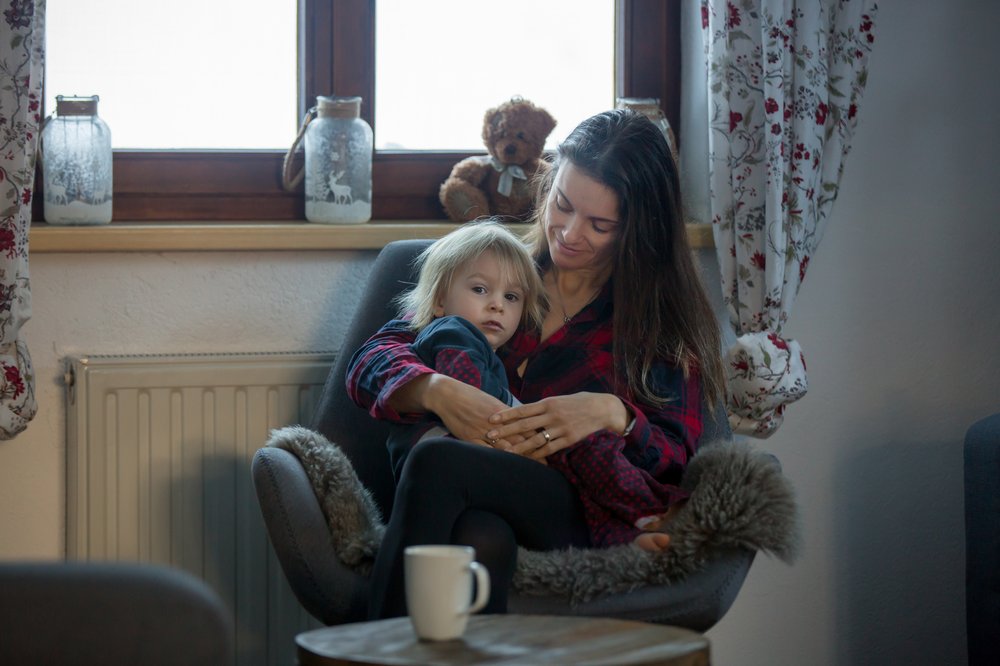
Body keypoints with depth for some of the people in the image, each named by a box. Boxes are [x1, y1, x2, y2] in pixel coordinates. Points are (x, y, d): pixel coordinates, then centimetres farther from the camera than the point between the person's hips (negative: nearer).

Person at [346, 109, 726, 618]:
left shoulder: (667, 318, 17)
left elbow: (676, 462, 7)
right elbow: (371, 364, 10)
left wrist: (614, 415, -16)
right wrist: (435, 390, -14)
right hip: (487, 511, 2)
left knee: (438, 462, -34)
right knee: (481, 538, -40)